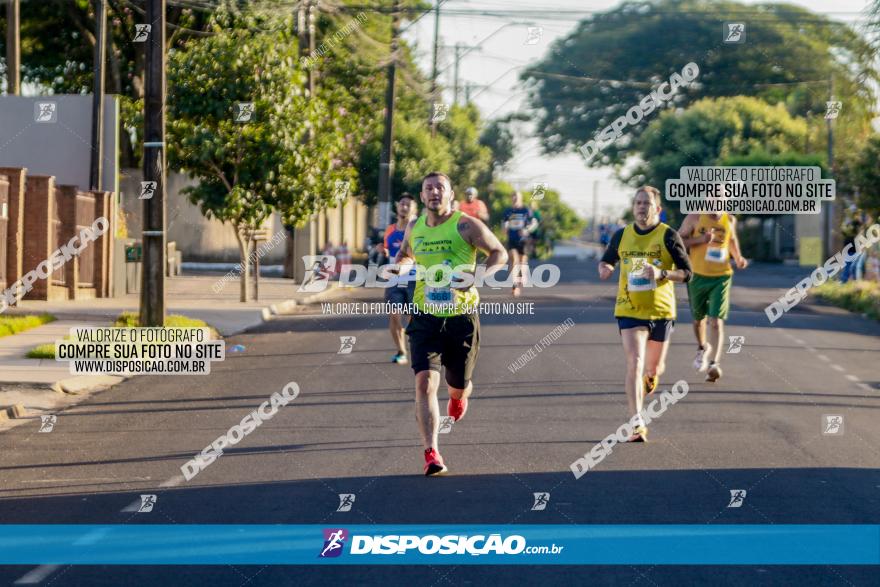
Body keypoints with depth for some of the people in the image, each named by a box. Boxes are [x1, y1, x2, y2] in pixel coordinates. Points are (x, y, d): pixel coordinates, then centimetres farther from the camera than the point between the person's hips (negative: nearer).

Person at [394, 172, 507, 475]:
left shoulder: (466, 225, -7)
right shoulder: (414, 228, 6)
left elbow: (500, 254, -4)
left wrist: (478, 276, -21)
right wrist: (396, 265, 5)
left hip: (461, 317, -2)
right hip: (425, 317, 2)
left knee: (459, 386, 13)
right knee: (425, 382, -16)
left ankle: (458, 396, 54)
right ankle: (431, 453, -16)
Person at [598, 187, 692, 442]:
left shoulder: (668, 235, -5)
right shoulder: (622, 235, 4)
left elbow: (687, 273, -5)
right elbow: (606, 260, 20)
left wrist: (662, 273, -23)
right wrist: (604, 268, -5)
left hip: (661, 310, 0)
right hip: (629, 310, 0)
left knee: (653, 368, 13)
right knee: (634, 364, -16)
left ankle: (652, 375, 53)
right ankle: (637, 424, -21)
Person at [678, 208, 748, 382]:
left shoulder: (730, 221, 2)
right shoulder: (695, 218, -6)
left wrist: (738, 258, 5)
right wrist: (701, 239, -21)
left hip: (721, 277, 0)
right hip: (698, 275, 0)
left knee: (716, 322, -13)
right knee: (699, 318, 18)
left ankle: (714, 364, -18)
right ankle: (702, 348, 47)